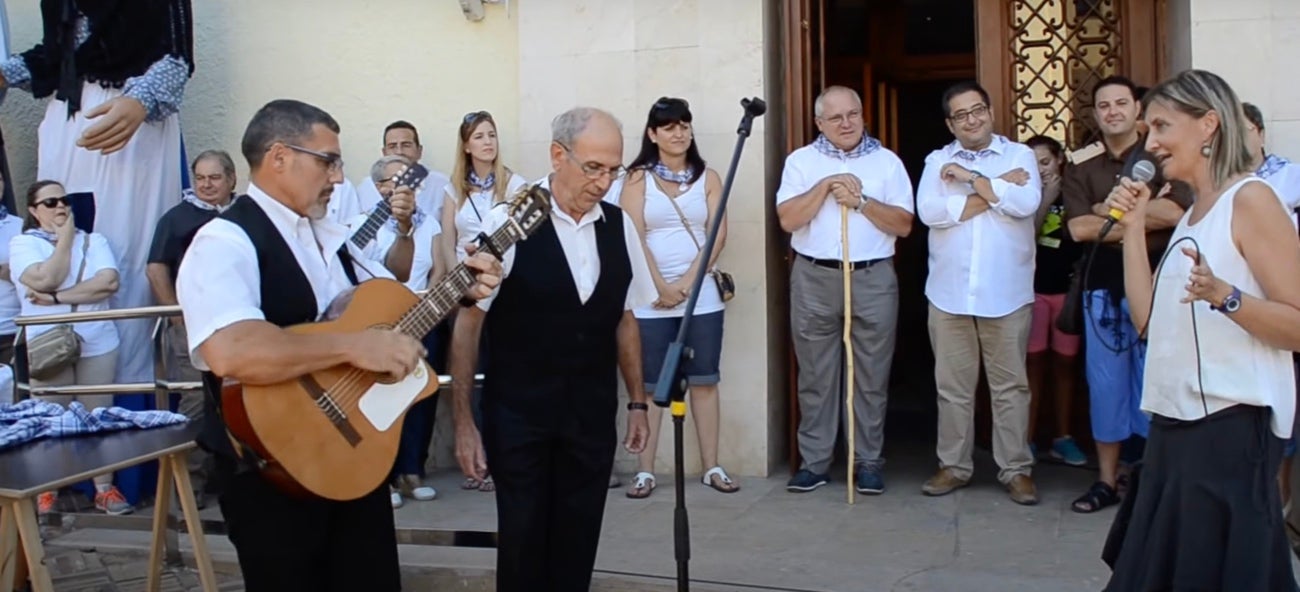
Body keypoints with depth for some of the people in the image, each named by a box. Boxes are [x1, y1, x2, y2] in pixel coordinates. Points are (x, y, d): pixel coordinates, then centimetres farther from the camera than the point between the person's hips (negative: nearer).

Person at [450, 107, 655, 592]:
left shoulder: (619, 226, 2)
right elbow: (468, 324, -7)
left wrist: (637, 402, 12)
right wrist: (463, 421, -8)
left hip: (592, 416, 4)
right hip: (518, 415, -3)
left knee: (577, 548, 10)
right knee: (523, 546, 6)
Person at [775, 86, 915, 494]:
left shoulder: (887, 162, 7)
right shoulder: (801, 161, 6)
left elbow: (903, 224, -1)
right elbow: (788, 219, -5)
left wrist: (859, 200, -11)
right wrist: (825, 187, -12)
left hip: (873, 280, 0)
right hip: (814, 280, 0)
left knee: (871, 376, 3)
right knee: (815, 375, 4)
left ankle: (869, 462, 13)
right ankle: (814, 461, 13)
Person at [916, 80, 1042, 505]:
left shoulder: (1020, 155, 5)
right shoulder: (938, 161, 9)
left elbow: (1026, 203, -13)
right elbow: (928, 211, -10)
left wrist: (972, 178, -10)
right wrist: (997, 188, -10)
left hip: (1006, 292, -1)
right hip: (949, 292, 2)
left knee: (1010, 385, 4)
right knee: (952, 386, 8)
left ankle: (1016, 469, 13)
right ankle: (954, 465, 19)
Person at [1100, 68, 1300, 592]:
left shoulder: (1251, 200, -10)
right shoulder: (1191, 215, 15)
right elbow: (1149, 319, 8)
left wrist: (1222, 294, -32)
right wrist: (1133, 228, 6)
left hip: (1231, 429, -9)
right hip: (1174, 426, 9)